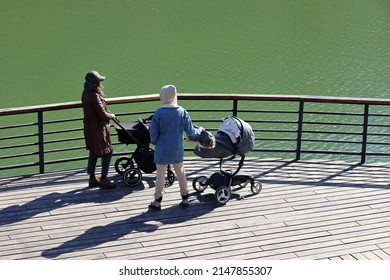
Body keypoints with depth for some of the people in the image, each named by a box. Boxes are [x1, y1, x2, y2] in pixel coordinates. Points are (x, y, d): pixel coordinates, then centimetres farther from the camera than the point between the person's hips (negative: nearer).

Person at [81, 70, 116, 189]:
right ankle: (103, 179, 5)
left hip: (89, 127, 10)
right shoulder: (94, 96, -25)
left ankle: (92, 178, 25)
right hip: (98, 128, -9)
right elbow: (103, 115, -21)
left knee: (93, 152, 18)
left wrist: (107, 113, 12)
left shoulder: (85, 93, 5)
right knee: (107, 152, 1)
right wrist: (111, 116, -2)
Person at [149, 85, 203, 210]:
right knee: (180, 172, 17)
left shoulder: (159, 113, -16)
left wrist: (154, 142, 10)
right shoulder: (183, 112, -6)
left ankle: (157, 201, 13)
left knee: (160, 174, 6)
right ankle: (185, 198, 26)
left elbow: (153, 132, -11)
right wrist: (199, 130, 19)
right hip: (177, 148, 3)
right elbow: (190, 131, -2)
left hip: (162, 149, -3)